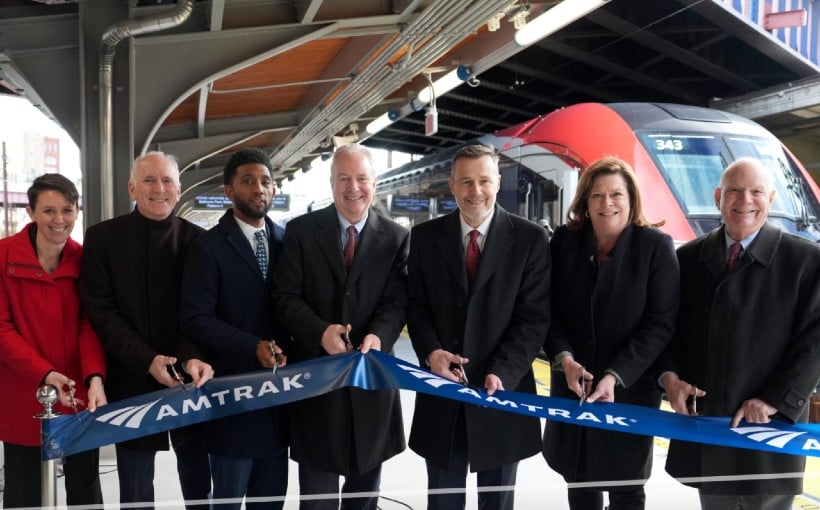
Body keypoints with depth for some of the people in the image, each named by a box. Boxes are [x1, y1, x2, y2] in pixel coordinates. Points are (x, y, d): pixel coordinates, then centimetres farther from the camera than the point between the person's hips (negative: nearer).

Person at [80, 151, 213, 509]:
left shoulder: (196, 239, 1)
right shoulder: (103, 237, -1)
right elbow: (100, 311, -6)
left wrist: (194, 357, -22)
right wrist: (147, 361, -17)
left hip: (188, 379, 1)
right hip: (132, 381, 0)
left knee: (198, 480, 11)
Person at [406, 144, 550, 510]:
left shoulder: (530, 238, -4)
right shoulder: (425, 236, 3)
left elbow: (534, 318, -7)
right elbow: (416, 306, 6)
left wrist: (502, 374, -19)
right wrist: (430, 352, -13)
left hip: (502, 390, -1)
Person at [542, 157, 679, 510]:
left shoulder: (656, 246, -9)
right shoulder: (564, 241, 0)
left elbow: (660, 324, -12)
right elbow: (549, 310, 0)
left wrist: (615, 377, -20)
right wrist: (564, 358, -17)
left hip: (631, 389, -2)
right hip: (571, 387, 3)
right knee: (578, 480, 14)